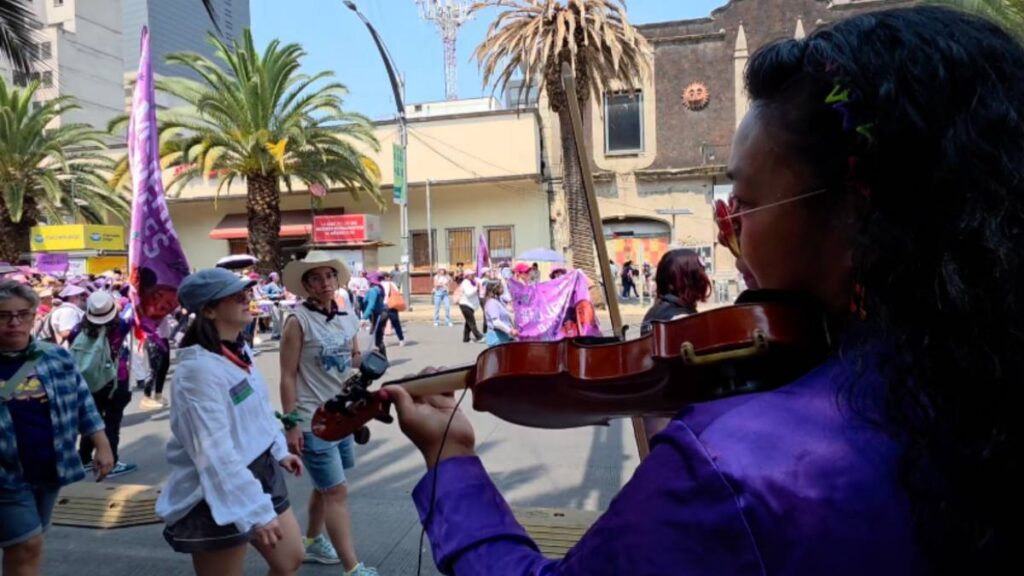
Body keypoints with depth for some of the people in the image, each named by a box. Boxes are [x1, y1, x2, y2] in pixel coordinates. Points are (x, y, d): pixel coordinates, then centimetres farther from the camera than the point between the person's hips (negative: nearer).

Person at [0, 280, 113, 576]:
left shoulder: (56, 357, 2)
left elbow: (83, 403, 8)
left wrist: (102, 447, 4)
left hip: (51, 469, 4)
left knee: (25, 545, 17)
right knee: (27, 546, -4)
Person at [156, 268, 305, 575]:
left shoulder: (239, 351, 4)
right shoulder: (199, 369, -24)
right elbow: (215, 453, -28)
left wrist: (279, 450, 23)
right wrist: (256, 511, -27)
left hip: (261, 473, 9)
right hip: (219, 498, -9)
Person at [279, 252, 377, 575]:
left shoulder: (348, 318, 3)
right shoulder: (298, 321, -14)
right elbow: (287, 376, -14)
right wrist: (291, 422, -17)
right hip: (313, 419, -7)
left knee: (326, 486, 21)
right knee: (336, 491, -4)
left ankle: (312, 543, 41)